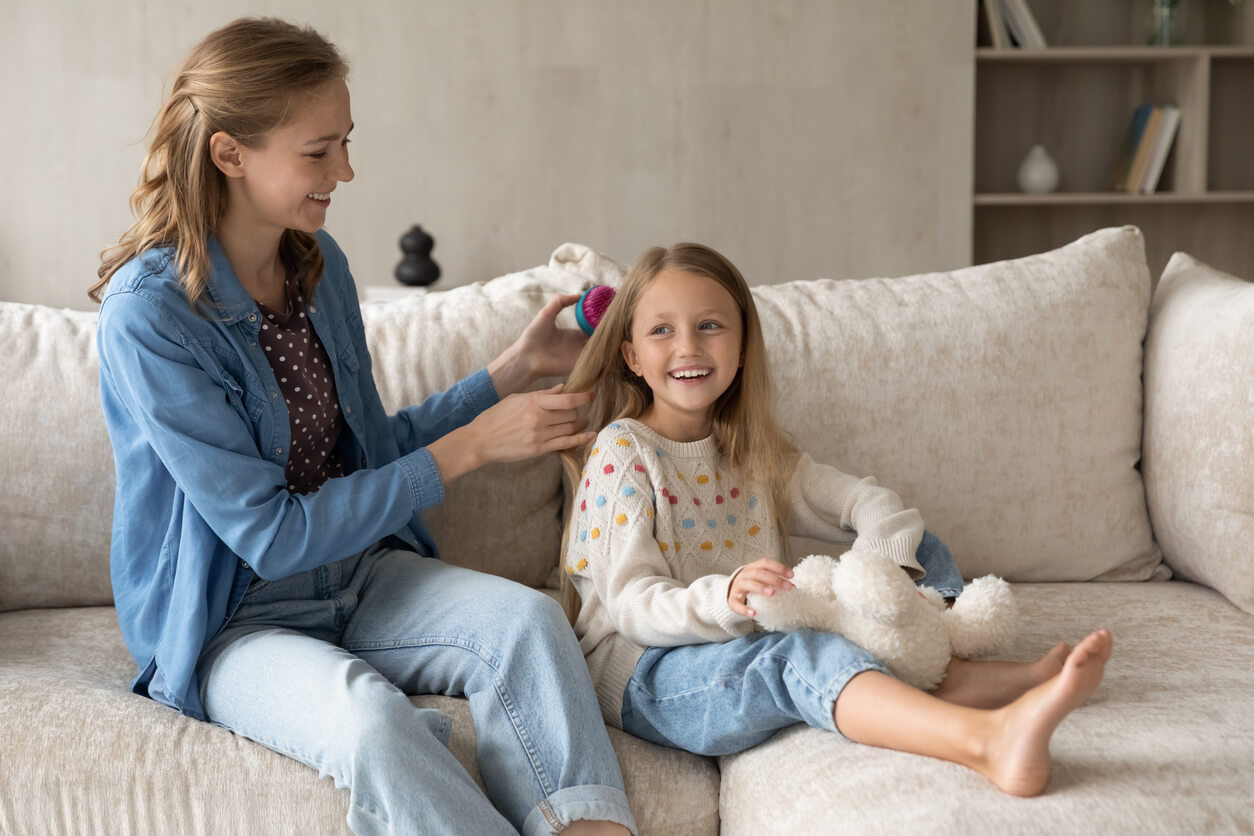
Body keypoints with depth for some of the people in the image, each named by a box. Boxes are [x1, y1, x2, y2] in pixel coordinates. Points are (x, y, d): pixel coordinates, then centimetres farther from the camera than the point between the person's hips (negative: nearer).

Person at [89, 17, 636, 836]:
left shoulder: (319, 263, 3)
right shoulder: (149, 314, -20)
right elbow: (272, 535, -21)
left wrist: (517, 368, 6)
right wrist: (469, 447, -20)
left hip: (356, 575, 6)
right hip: (229, 623, -6)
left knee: (528, 617, -22)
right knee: (367, 714, -36)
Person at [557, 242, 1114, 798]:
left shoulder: (750, 451, 11)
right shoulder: (623, 453, -8)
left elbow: (869, 503, 7)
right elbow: (631, 605, -17)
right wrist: (723, 599, -37)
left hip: (756, 642, 8)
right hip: (645, 674, -7)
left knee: (919, 550, 3)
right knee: (801, 657, -39)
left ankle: (961, 677, -26)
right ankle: (989, 742, -60)